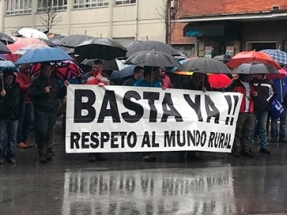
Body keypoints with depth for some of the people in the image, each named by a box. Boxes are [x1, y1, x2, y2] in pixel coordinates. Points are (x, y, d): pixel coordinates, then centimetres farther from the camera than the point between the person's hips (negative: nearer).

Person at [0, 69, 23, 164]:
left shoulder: (17, 87, 5)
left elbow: (20, 100, 12)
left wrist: (18, 111, 7)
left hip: (14, 116, 2)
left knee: (12, 137, 6)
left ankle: (11, 155, 12)